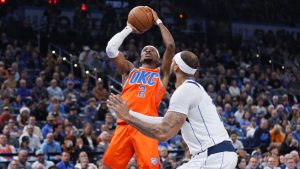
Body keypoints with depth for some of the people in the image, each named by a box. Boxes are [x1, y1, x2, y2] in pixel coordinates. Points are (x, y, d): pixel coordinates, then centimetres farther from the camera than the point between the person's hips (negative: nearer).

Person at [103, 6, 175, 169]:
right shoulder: (130, 70, 26)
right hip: (124, 125, 3)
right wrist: (129, 28, 21)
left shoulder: (161, 74, 19)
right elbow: (110, 48, 13)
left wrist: (158, 21, 17)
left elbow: (170, 46, 6)